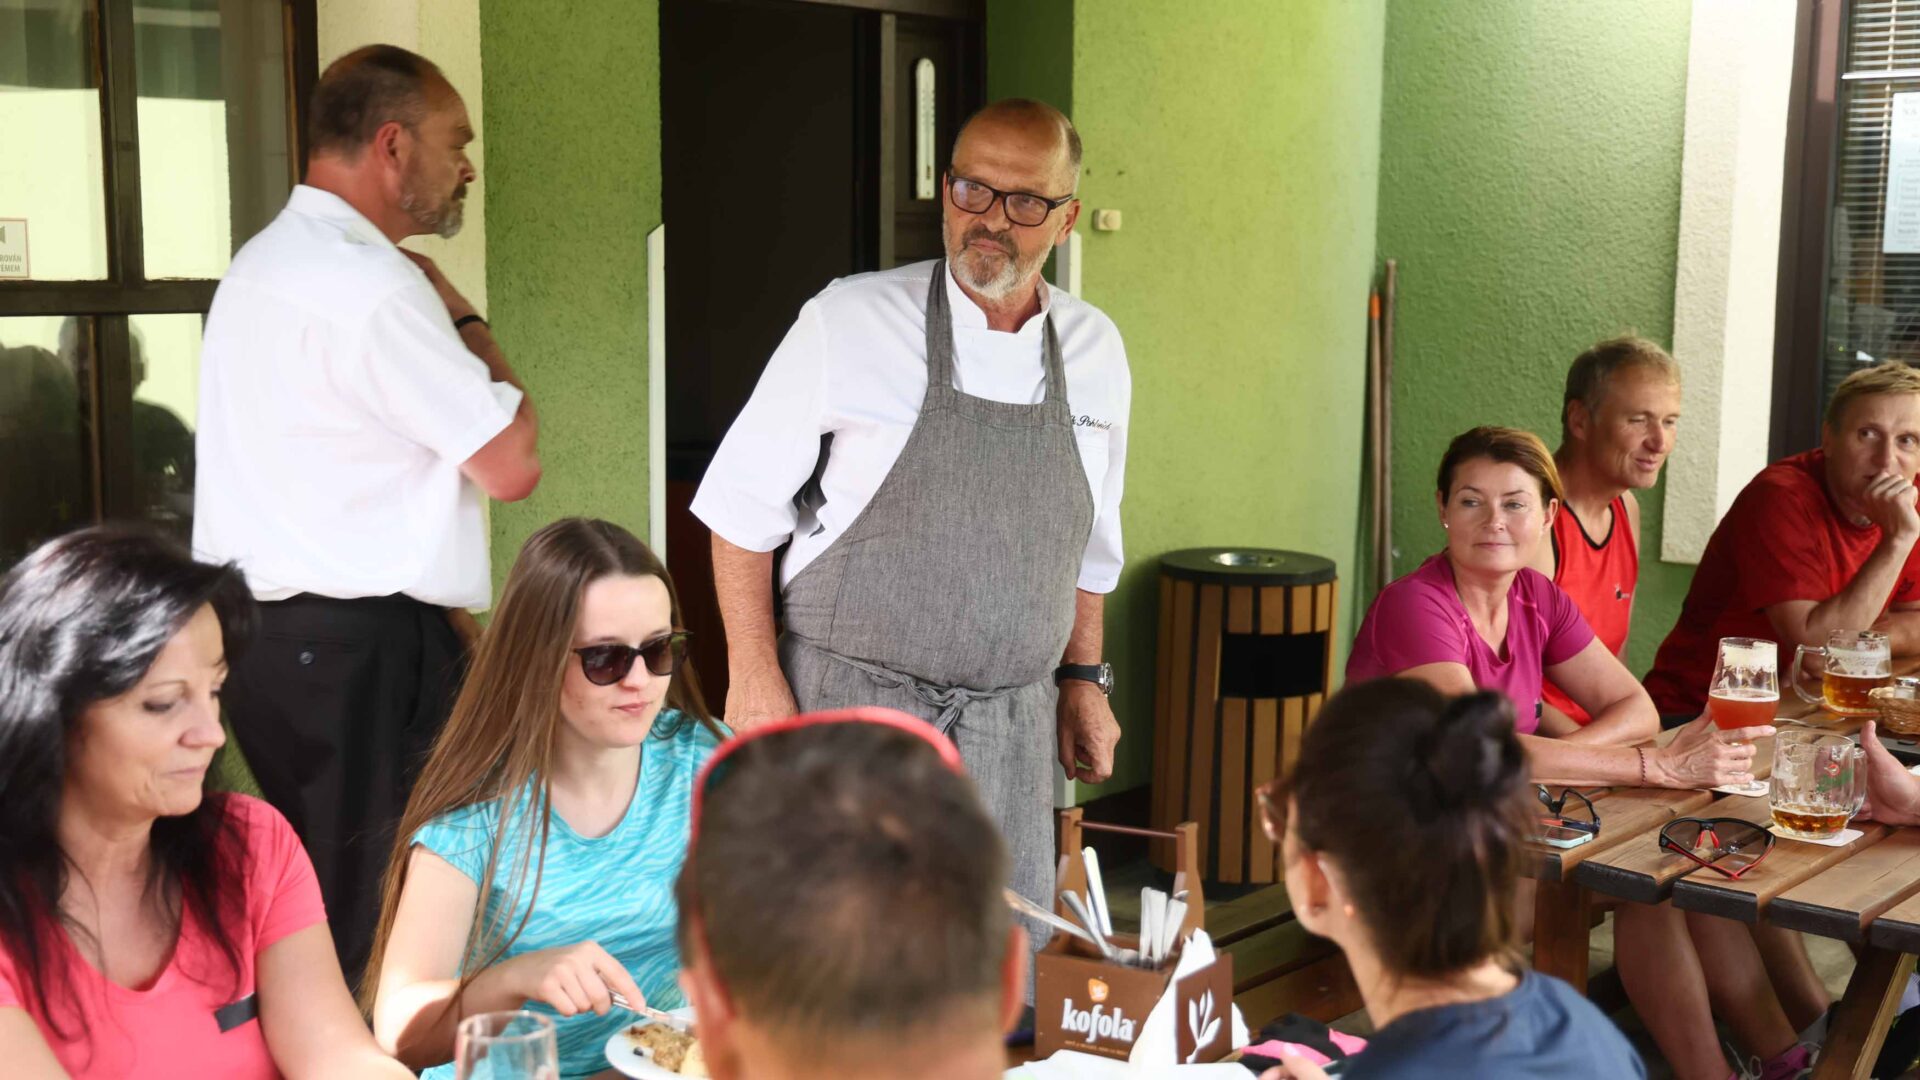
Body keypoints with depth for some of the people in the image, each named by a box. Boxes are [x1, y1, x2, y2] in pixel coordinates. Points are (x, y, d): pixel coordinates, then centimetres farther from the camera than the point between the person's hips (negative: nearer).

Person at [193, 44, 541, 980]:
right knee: (367, 925, -4)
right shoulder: (373, 287, -15)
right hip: (359, 652, -10)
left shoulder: (259, 263, 16)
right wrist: (464, 320, 1)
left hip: (262, 628, 10)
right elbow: (512, 464, -11)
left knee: (300, 908, 13)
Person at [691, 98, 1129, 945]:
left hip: (1010, 724, 4)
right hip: (849, 703, -4)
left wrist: (1083, 679, 15)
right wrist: (754, 676, -9)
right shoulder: (848, 325, -8)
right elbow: (744, 506, -4)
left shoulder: (1094, 351, 5)